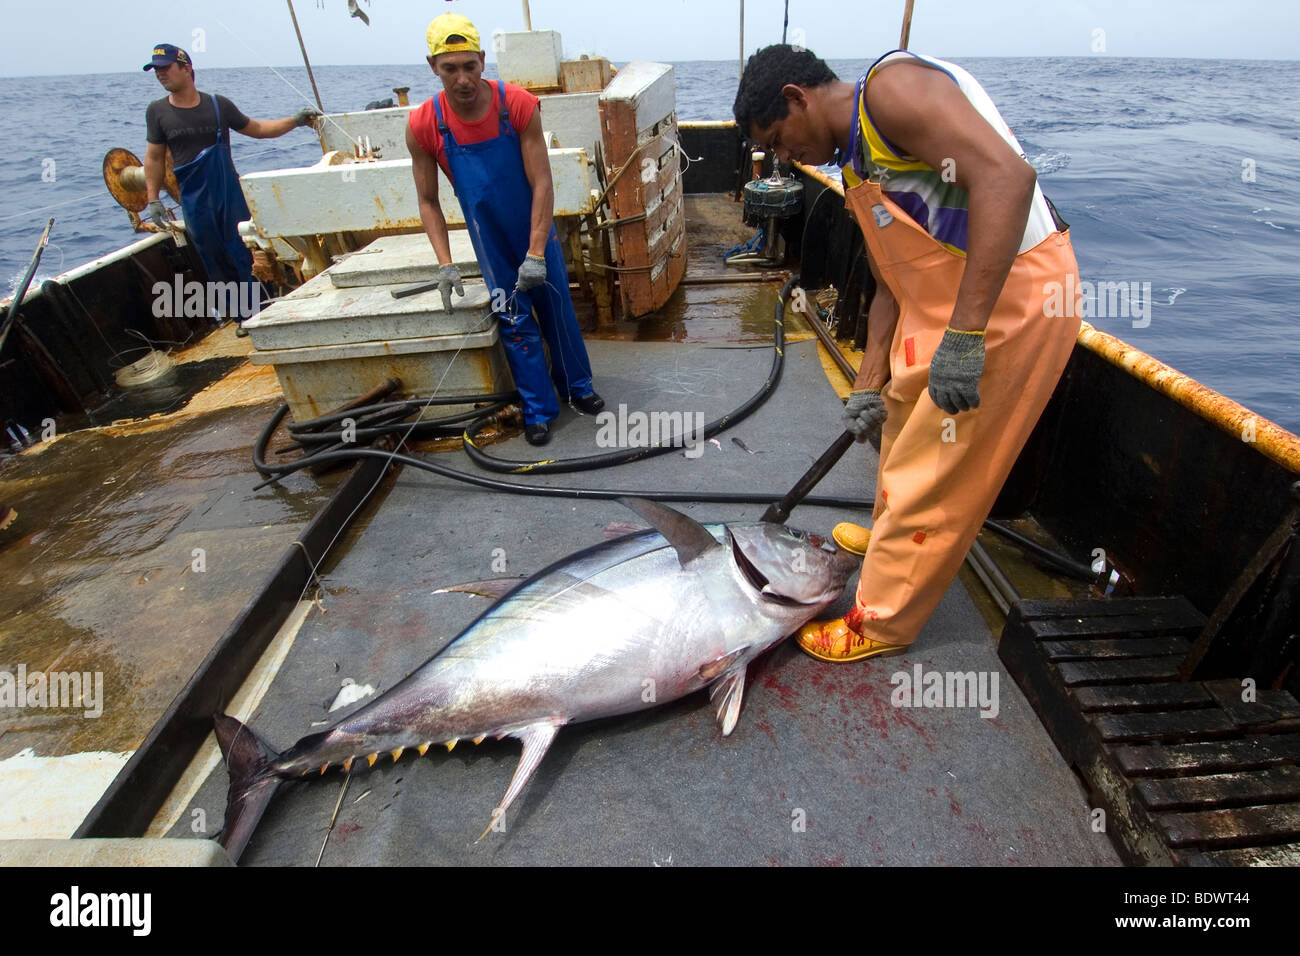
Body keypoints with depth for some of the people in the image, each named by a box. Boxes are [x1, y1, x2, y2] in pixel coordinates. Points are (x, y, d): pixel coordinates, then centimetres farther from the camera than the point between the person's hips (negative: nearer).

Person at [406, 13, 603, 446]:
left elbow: (542, 185, -19)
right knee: (515, 322, 2)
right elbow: (428, 201, -6)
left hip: (537, 232, 0)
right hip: (490, 242, 0)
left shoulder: (519, 105, -19)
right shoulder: (423, 126, -15)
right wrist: (445, 263, -15)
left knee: (559, 310, 10)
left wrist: (537, 253, -24)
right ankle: (538, 410, 15)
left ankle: (577, 387, 32)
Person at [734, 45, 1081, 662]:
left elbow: (1006, 175, -27)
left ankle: (881, 623, 17)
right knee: (903, 418, 26)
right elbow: (891, 286, 16)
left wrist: (964, 333, -32)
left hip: (1012, 299, -10)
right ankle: (892, 534, 51)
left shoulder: (892, 86, -13)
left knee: (932, 477, -1)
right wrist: (869, 383, 9)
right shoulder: (857, 170, 16)